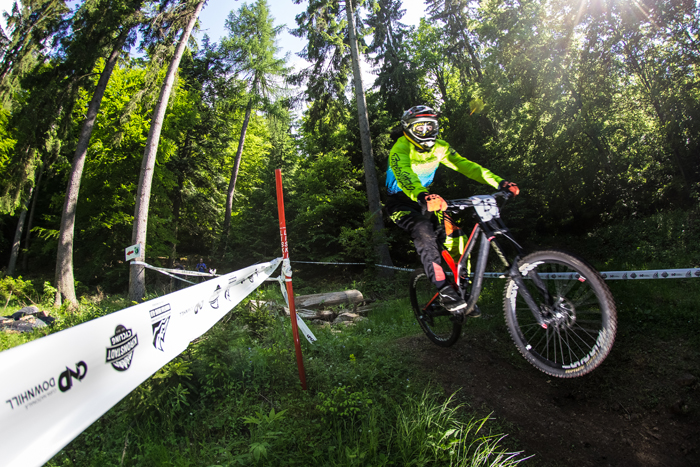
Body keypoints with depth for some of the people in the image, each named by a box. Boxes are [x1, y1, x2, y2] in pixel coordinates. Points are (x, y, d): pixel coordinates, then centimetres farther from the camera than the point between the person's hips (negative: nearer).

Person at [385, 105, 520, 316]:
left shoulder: (439, 148, -2)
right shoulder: (400, 149, -20)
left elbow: (464, 164, -11)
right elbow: (405, 177, -40)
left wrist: (499, 182, -24)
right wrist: (422, 196, -62)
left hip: (426, 198, 5)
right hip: (400, 201, -5)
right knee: (423, 229, -34)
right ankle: (445, 290, -32)